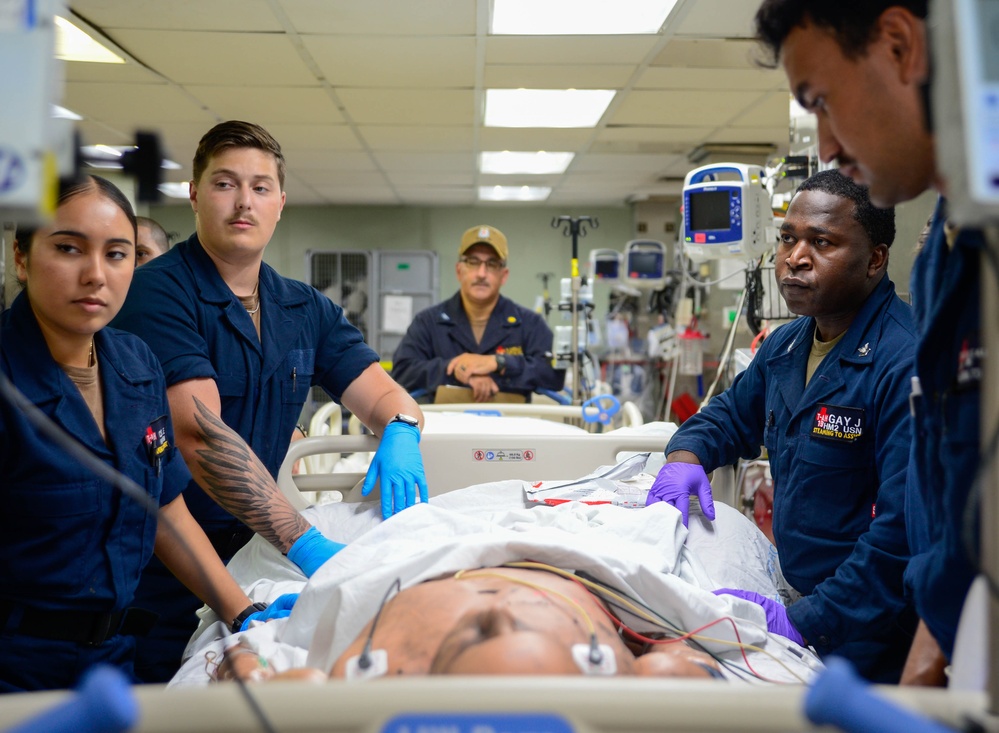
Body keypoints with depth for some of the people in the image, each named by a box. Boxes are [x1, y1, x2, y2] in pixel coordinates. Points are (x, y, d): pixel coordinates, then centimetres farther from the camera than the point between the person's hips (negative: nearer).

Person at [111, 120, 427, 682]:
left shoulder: (307, 310, 8)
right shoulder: (160, 291, -15)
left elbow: (384, 393, 5)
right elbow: (199, 435, -25)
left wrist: (401, 434, -20)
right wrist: (303, 542, -31)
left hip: (249, 550, 6)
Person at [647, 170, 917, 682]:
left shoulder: (906, 362, -23)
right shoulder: (784, 346, 6)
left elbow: (905, 530, -30)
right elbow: (731, 414, 22)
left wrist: (807, 621, -31)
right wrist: (685, 457, -1)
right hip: (798, 597, 7)